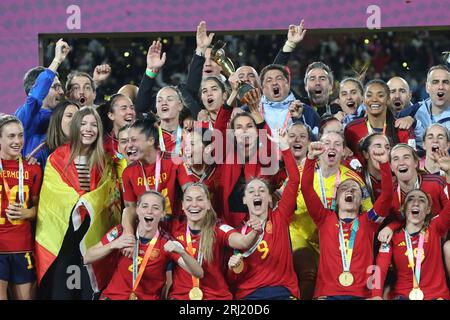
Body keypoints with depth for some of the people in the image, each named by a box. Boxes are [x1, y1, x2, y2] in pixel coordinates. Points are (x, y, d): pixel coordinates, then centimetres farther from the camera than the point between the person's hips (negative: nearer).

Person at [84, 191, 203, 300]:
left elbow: (198, 274, -11)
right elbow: (87, 259, -3)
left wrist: (181, 252, -29)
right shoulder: (121, 232, -2)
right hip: (113, 296, 0)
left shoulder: (167, 243, -4)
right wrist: (113, 245, -19)